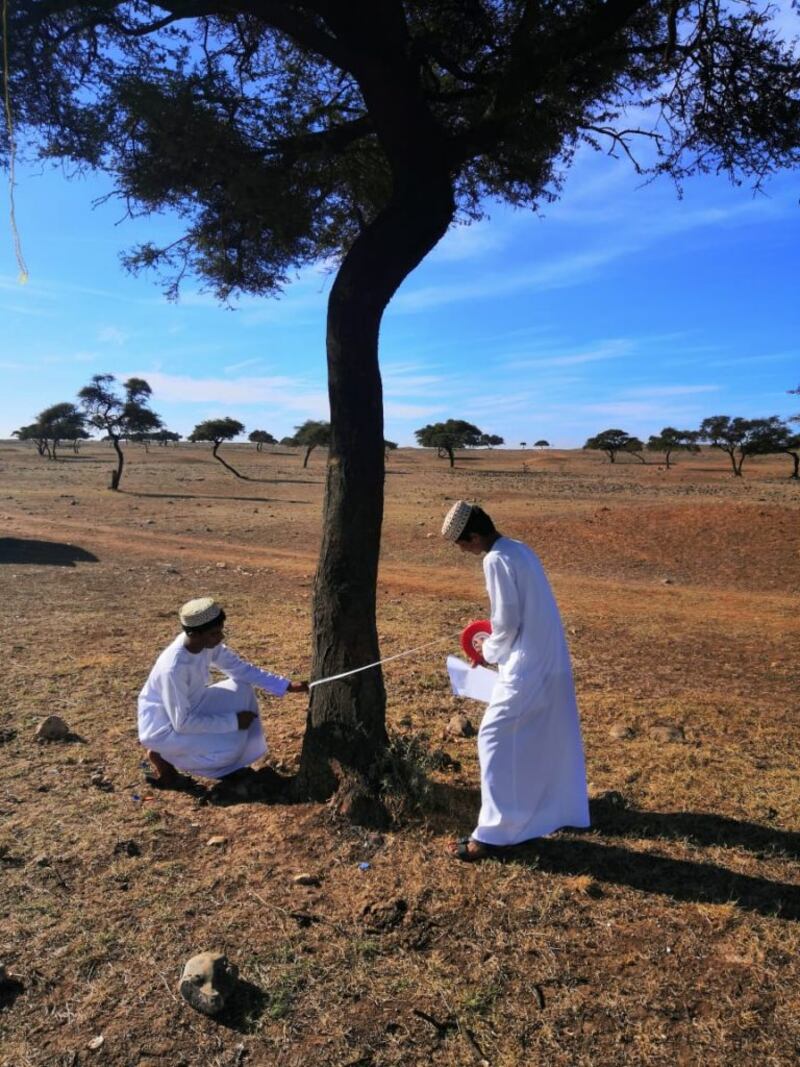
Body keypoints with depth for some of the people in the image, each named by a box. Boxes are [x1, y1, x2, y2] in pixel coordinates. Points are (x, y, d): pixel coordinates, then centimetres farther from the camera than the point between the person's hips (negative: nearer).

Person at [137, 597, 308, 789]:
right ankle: (161, 757, 1)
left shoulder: (207, 643, -14)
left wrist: (287, 686, -9)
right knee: (229, 747, -20)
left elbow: (240, 668, -3)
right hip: (162, 727, -8)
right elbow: (182, 723, -29)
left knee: (241, 689, -3)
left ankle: (236, 764, 10)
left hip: (189, 708, 8)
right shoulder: (173, 668, -35)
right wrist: (233, 721, -23)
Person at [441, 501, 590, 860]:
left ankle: (495, 832, 2)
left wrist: (489, 652, -1)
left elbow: (507, 622, -18)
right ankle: (565, 807, 41)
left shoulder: (496, 560, -18)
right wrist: (495, 641, 13)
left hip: (528, 667, -10)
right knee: (552, 740, 23)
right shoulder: (519, 549, 10)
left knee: (495, 740, -2)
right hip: (552, 660, 10)